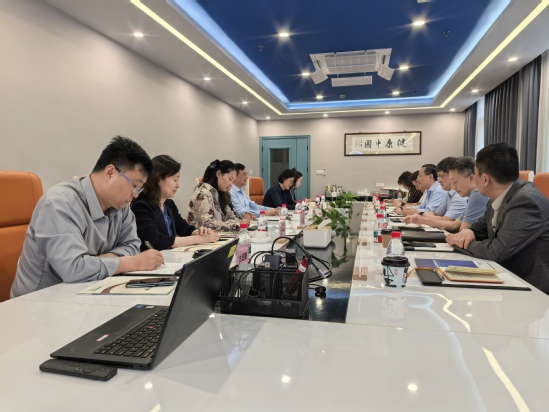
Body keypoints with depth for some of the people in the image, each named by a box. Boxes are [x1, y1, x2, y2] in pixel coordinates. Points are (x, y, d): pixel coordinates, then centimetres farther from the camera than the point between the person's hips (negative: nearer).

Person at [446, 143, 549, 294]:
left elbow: (497, 251, -27)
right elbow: (481, 228, 15)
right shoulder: (498, 199, 2)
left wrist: (463, 243, -10)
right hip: (511, 277, 7)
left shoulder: (526, 202, -24)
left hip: (532, 287, -7)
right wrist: (469, 232, -8)